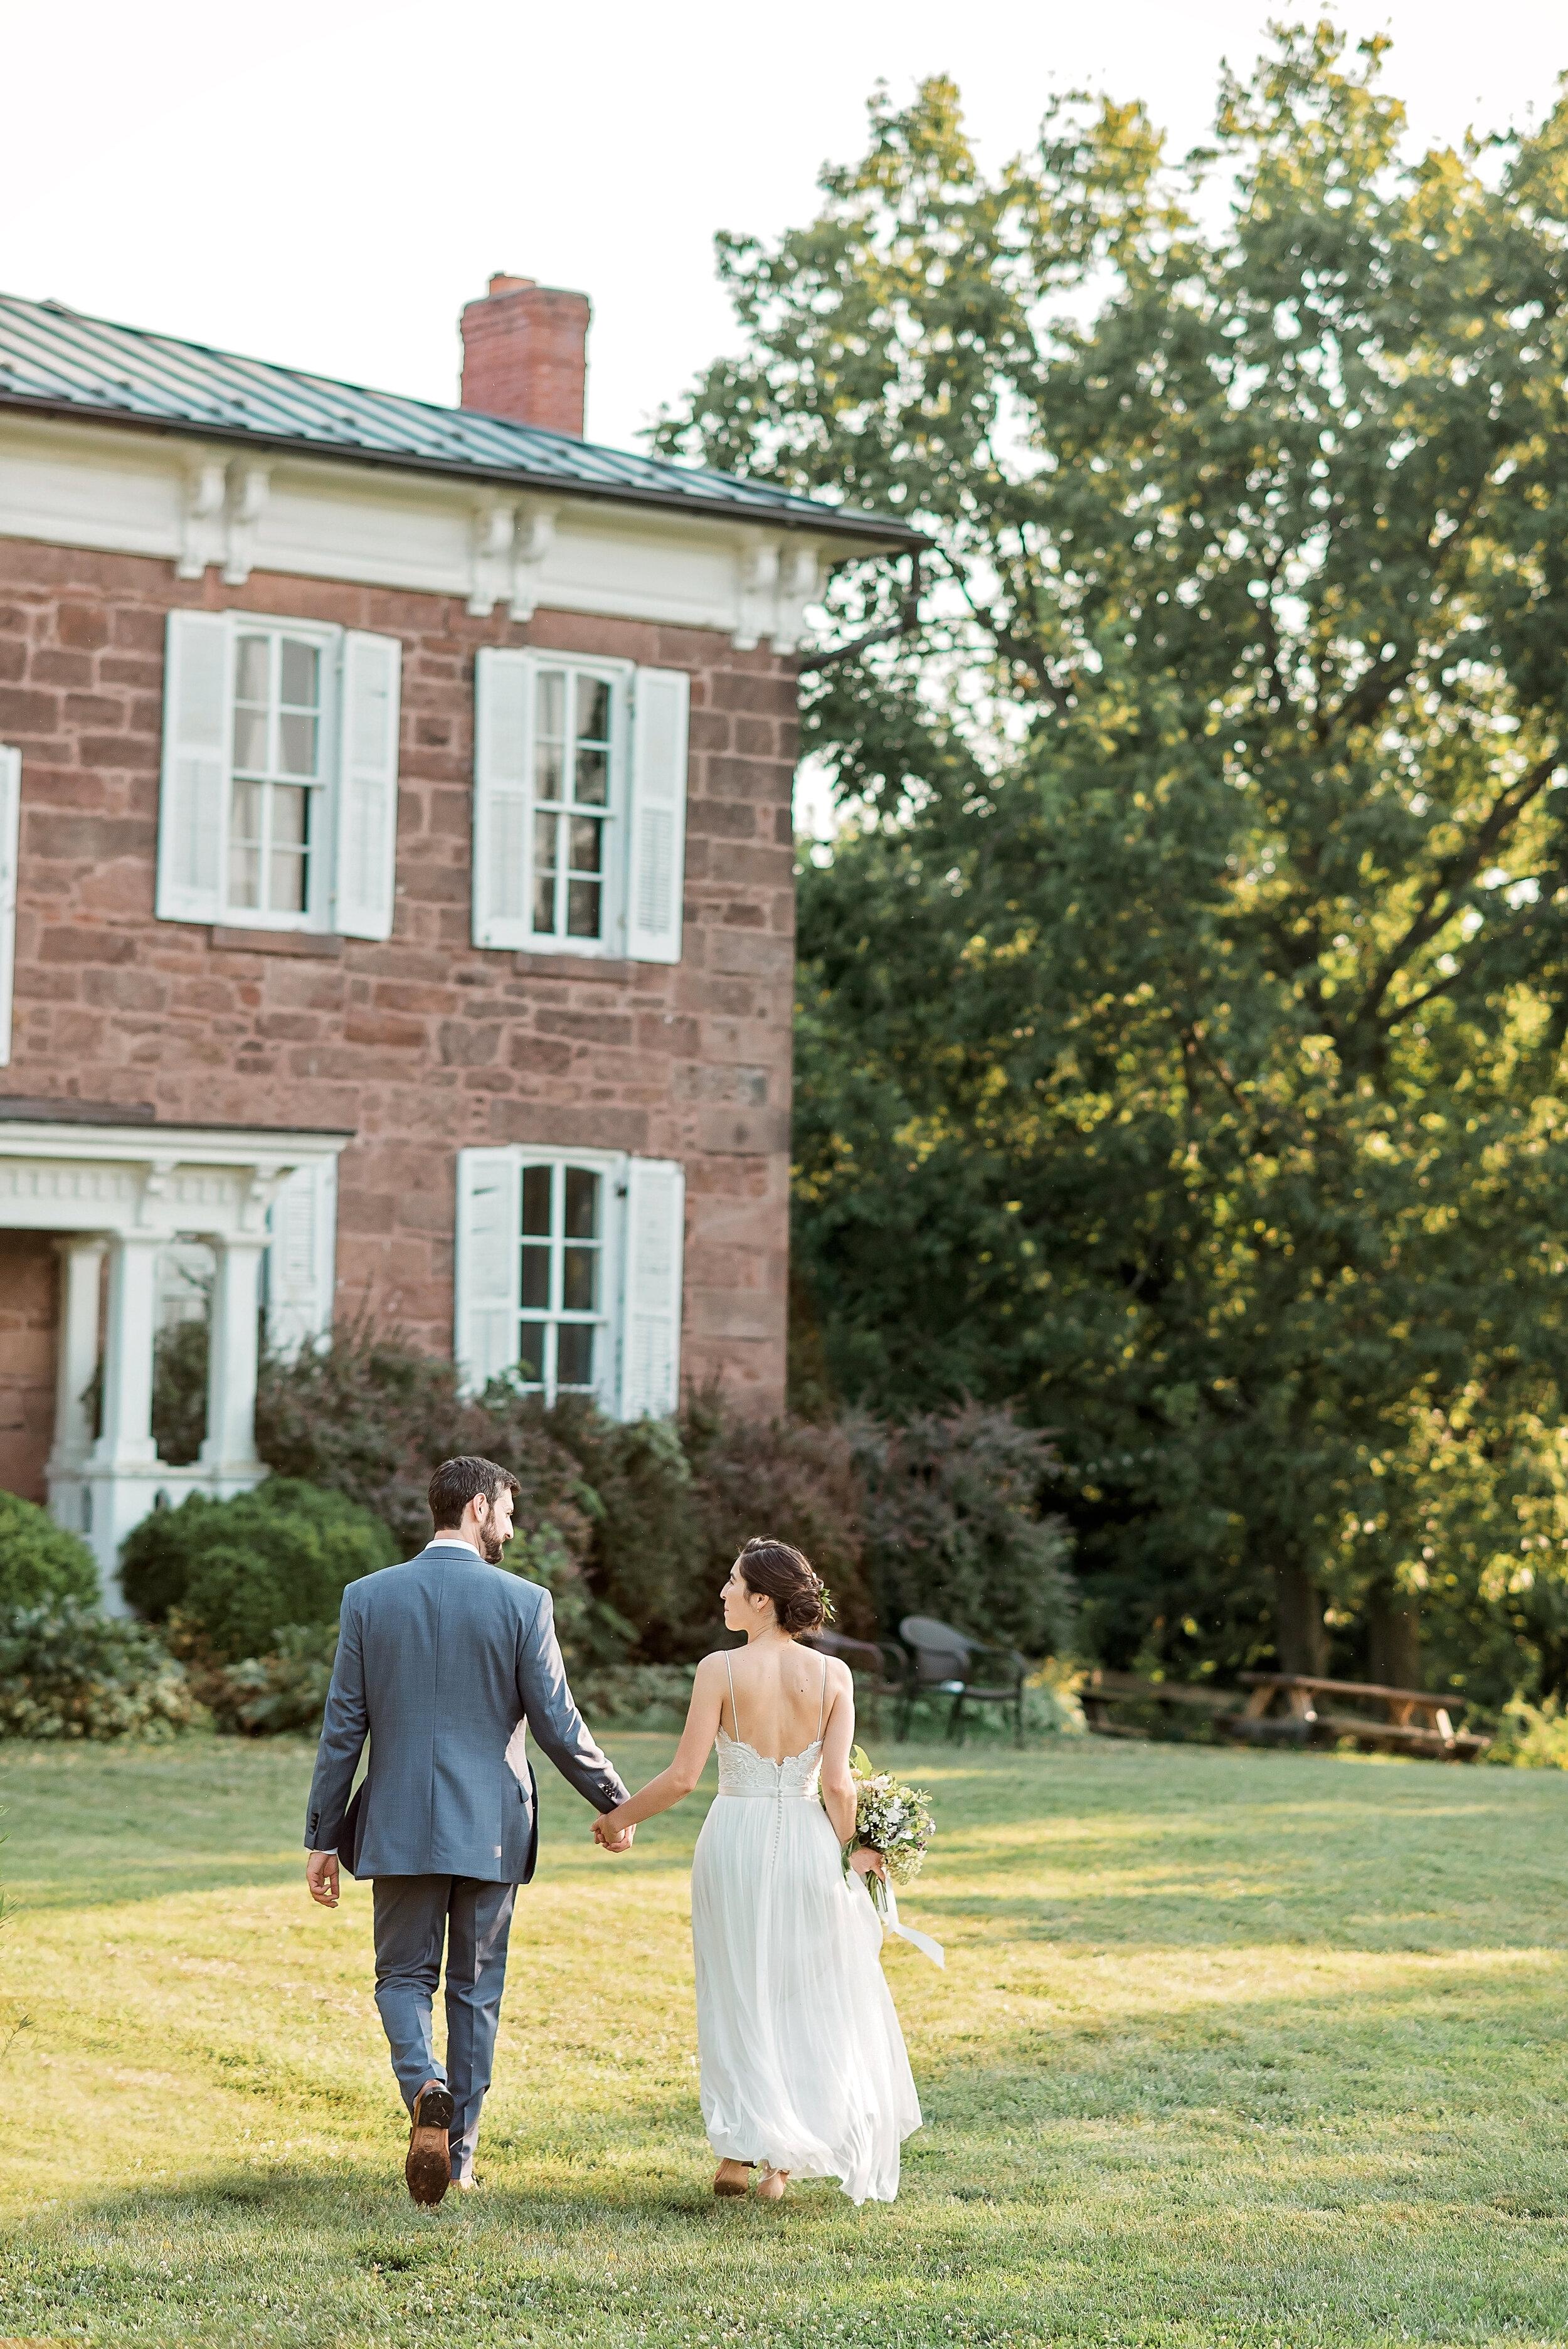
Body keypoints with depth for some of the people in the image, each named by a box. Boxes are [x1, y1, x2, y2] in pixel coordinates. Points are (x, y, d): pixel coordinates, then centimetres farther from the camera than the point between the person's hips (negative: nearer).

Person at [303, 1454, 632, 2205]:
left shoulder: (368, 1597, -2)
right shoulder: (523, 1602, -6)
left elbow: (342, 1728, 0)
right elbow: (557, 1725, -5)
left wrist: (323, 1838, 6)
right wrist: (614, 1805, 10)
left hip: (400, 1827, 1)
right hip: (490, 1830, -1)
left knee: (404, 1976, 12)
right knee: (475, 1989, 12)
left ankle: (426, 2088, -17)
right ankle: (459, 2155, 16)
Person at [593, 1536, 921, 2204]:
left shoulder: (721, 1670, -10)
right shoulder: (832, 1675, -4)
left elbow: (683, 1777, -10)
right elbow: (838, 1783, -7)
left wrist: (620, 1817, 5)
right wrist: (852, 1855, 6)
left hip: (735, 1841, -1)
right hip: (806, 1842, 2)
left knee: (737, 1998, 12)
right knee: (807, 1999, 14)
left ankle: (737, 2155, 11)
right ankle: (780, 2163, 13)